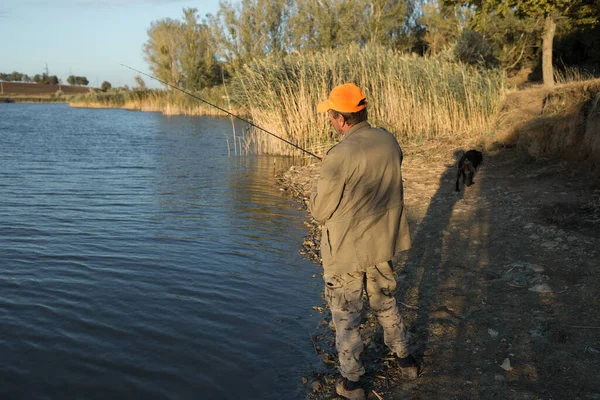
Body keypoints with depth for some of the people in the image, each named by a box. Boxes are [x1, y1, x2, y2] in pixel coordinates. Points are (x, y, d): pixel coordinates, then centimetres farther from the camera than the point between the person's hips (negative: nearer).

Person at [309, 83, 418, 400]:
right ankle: (404, 359, 42)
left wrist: (320, 184, 1)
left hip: (346, 251, -6)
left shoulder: (340, 156, -27)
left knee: (346, 316, 12)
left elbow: (320, 212, -18)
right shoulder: (388, 141, -5)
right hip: (382, 243, 7)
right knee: (385, 303, 26)